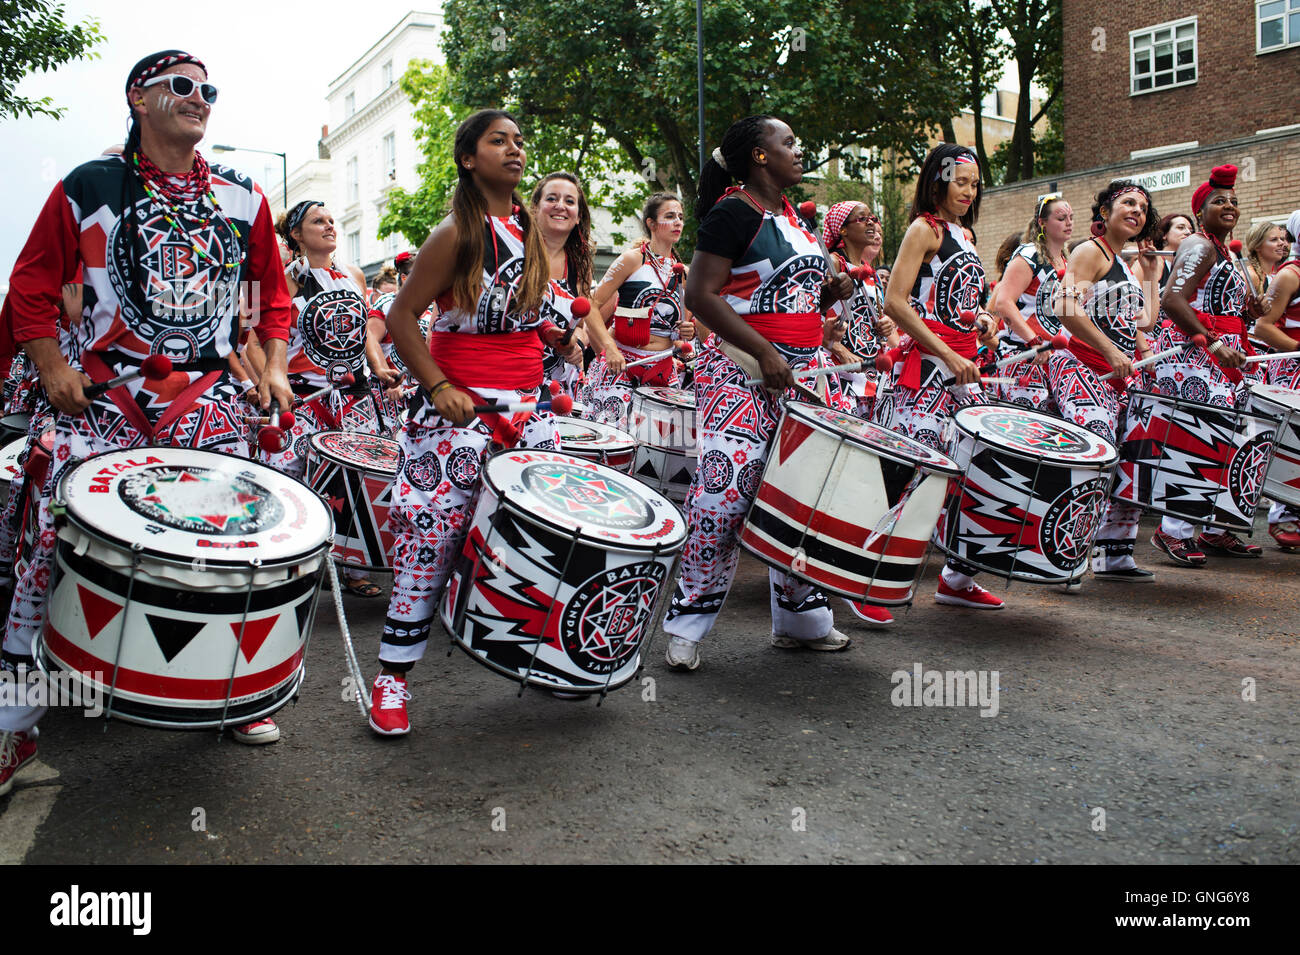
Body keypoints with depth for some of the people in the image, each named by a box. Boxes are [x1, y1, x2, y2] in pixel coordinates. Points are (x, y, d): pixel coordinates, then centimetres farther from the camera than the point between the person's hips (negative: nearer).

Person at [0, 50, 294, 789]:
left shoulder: (242, 197, 10)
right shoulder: (89, 188, 3)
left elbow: (272, 284, 19)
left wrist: (275, 366, 8)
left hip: (208, 393, 2)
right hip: (105, 393, -2)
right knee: (60, 540, -8)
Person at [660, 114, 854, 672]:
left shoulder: (791, 215, 18)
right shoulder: (734, 212, -8)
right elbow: (700, 296, -16)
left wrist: (828, 294, 7)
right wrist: (764, 353, -21)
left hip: (799, 373, 9)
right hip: (742, 372, -9)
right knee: (725, 488, -13)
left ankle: (800, 621, 22)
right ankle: (687, 627, 0)